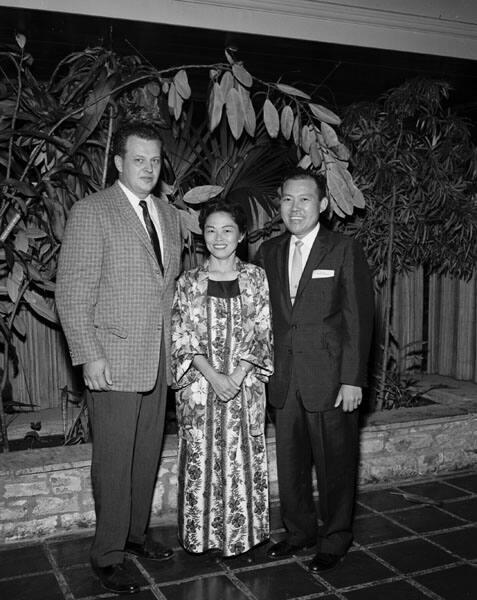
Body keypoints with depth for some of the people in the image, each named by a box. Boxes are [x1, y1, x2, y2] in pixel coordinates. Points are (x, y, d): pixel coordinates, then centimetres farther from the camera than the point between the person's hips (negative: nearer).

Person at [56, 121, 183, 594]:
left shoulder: (169, 216, 13)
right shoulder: (91, 212, -8)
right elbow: (72, 292, -11)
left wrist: (178, 344, 11)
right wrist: (89, 356, -16)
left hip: (159, 359, 6)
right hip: (112, 359, -6)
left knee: (148, 454, 15)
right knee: (114, 460, 2)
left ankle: (135, 533, 32)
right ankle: (108, 555, 17)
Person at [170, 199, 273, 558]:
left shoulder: (256, 278, 2)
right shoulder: (188, 282, 2)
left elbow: (262, 334, -1)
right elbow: (182, 337, -2)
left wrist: (237, 376, -13)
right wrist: (212, 376, -14)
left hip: (245, 384, 0)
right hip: (200, 385, 0)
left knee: (243, 458, 5)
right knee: (200, 458, 5)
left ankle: (242, 533, 21)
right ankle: (202, 535, 21)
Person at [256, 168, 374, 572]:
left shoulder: (345, 250, -5)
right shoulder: (269, 252, 9)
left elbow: (359, 318, -8)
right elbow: (267, 315, 10)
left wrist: (353, 379, -12)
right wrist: (267, 369, 5)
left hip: (330, 380, -4)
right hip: (285, 380, 5)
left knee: (334, 464, 7)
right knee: (290, 463, 14)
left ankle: (335, 540, 27)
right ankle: (299, 531, 34)